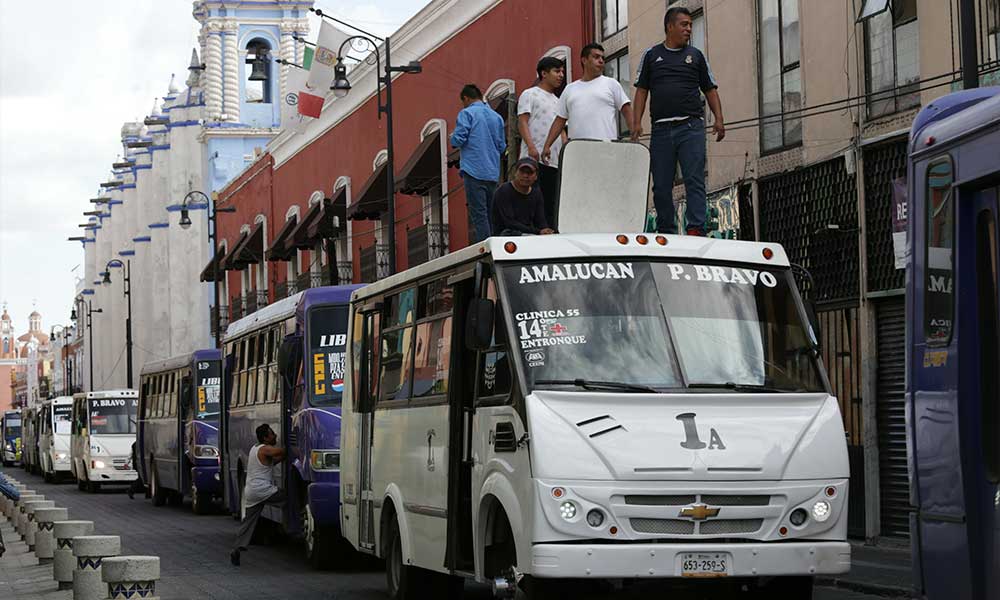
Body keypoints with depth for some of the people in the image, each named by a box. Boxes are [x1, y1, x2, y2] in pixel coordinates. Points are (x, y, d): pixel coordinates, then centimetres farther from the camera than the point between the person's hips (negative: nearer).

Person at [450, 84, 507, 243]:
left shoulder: (467, 113, -3)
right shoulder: (496, 116, 14)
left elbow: (458, 140, -10)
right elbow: (502, 146, 16)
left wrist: (453, 138, 12)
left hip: (474, 171, -6)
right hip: (493, 173, 6)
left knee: (479, 215, -9)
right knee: (491, 214, 10)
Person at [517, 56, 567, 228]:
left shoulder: (557, 101, 25)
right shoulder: (530, 94, 3)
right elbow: (522, 122, -7)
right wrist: (531, 146, -21)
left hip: (554, 161, 7)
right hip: (534, 159, -7)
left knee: (550, 205, 4)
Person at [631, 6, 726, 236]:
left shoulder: (695, 55, 14)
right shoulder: (652, 55, 12)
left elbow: (710, 89, 14)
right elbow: (642, 91, 10)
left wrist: (719, 119, 1)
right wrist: (636, 122, -1)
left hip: (691, 127, -1)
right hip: (661, 129, 1)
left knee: (694, 181, -11)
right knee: (661, 185, 4)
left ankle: (696, 229, -15)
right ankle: (665, 232, 12)